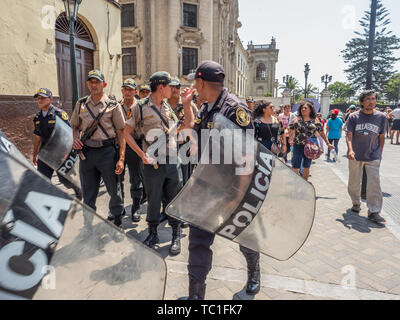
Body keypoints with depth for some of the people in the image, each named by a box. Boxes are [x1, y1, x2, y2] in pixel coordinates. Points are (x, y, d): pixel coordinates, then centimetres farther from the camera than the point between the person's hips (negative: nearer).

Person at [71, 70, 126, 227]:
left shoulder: (113, 105, -1)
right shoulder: (81, 104, 10)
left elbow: (121, 132, -4)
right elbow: (75, 125, 22)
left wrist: (121, 158, -11)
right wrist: (75, 138, -2)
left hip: (107, 151, -3)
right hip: (86, 152, 4)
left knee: (114, 189, 5)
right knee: (88, 192, 12)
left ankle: (117, 221, 24)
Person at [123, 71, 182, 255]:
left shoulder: (167, 107, 11)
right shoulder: (141, 107, -4)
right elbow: (127, 133, -3)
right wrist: (142, 154, -12)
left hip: (171, 160, 4)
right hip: (152, 162, -4)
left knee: (172, 199, 10)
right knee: (153, 199, 8)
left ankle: (176, 235, 22)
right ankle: (152, 234, 26)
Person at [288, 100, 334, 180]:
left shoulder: (315, 121, 5)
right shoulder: (296, 120, 3)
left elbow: (322, 133, 9)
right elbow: (291, 131, 3)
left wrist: (328, 143, 7)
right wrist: (290, 140, -14)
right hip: (298, 146, -1)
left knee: (306, 167, 12)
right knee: (296, 167, -3)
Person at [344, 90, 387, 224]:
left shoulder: (381, 117, 1)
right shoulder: (354, 117, -4)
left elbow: (381, 137, 9)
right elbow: (349, 135, -9)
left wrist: (380, 153, 10)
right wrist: (350, 150, -24)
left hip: (373, 157, 0)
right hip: (356, 156, 0)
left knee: (374, 183, -7)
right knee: (354, 182, 12)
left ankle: (374, 212, 3)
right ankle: (356, 203, 34)